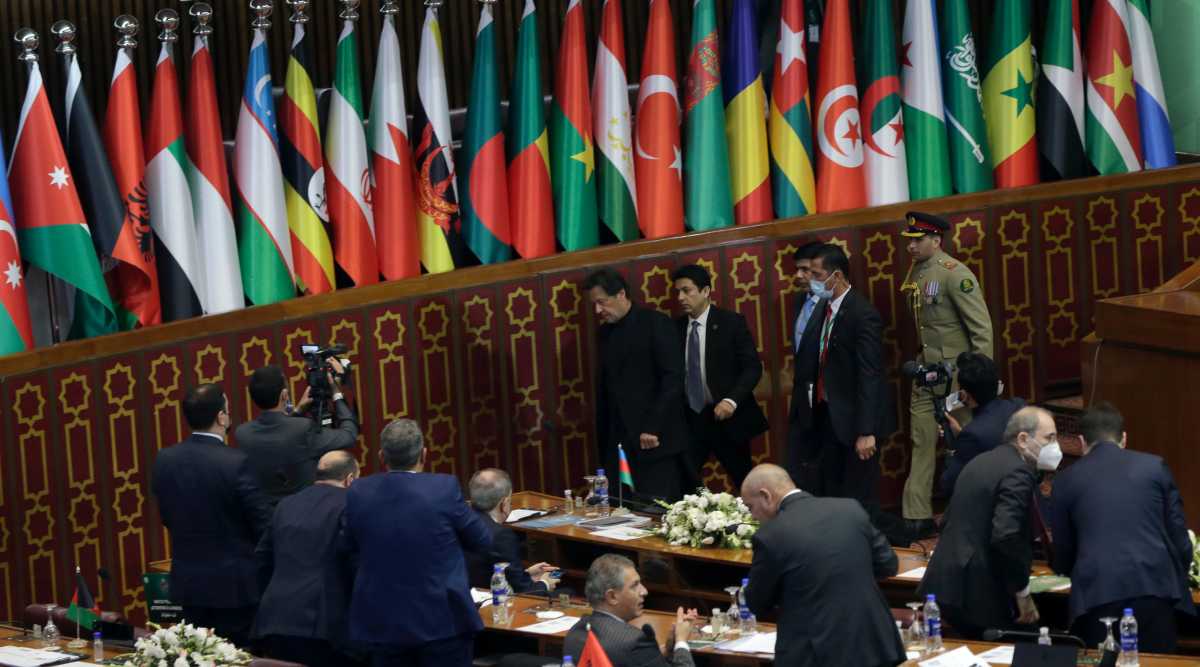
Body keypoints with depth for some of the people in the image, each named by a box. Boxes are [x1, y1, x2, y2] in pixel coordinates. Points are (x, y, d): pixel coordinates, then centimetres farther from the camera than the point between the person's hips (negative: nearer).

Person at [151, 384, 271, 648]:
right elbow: (263, 525, -14)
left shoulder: (164, 460, -3)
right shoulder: (236, 463, -19)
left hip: (188, 584, 5)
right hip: (234, 586, -5)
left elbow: (166, 518, 9)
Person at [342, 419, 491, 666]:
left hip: (382, 625, 3)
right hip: (442, 621, -3)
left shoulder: (358, 493, -4)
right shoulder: (444, 488, -13)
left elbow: (350, 552, 10)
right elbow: (483, 540, 1)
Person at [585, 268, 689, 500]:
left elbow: (673, 378, -10)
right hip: (617, 444, 6)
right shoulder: (605, 332, 16)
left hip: (654, 440, -6)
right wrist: (602, 436, 10)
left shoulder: (655, 323, -4)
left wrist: (653, 428, -15)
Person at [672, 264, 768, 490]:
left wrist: (732, 400, -21)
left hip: (725, 415, -3)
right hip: (689, 419, 3)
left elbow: (753, 367, -8)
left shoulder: (731, 323, -5)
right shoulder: (677, 327, 7)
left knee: (746, 484, 4)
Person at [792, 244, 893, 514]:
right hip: (827, 416, 8)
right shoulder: (824, 307, 6)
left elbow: (869, 377, -21)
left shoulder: (863, 315, -19)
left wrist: (866, 432, -23)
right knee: (829, 493, 14)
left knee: (859, 498, 1)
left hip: (854, 420, -8)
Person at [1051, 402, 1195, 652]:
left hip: (1097, 594, 0)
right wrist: (1177, 582, 24)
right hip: (1154, 587, 0)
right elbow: (1179, 534, 9)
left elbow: (1062, 555, 16)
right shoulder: (1155, 466, 11)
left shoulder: (1067, 479, 11)